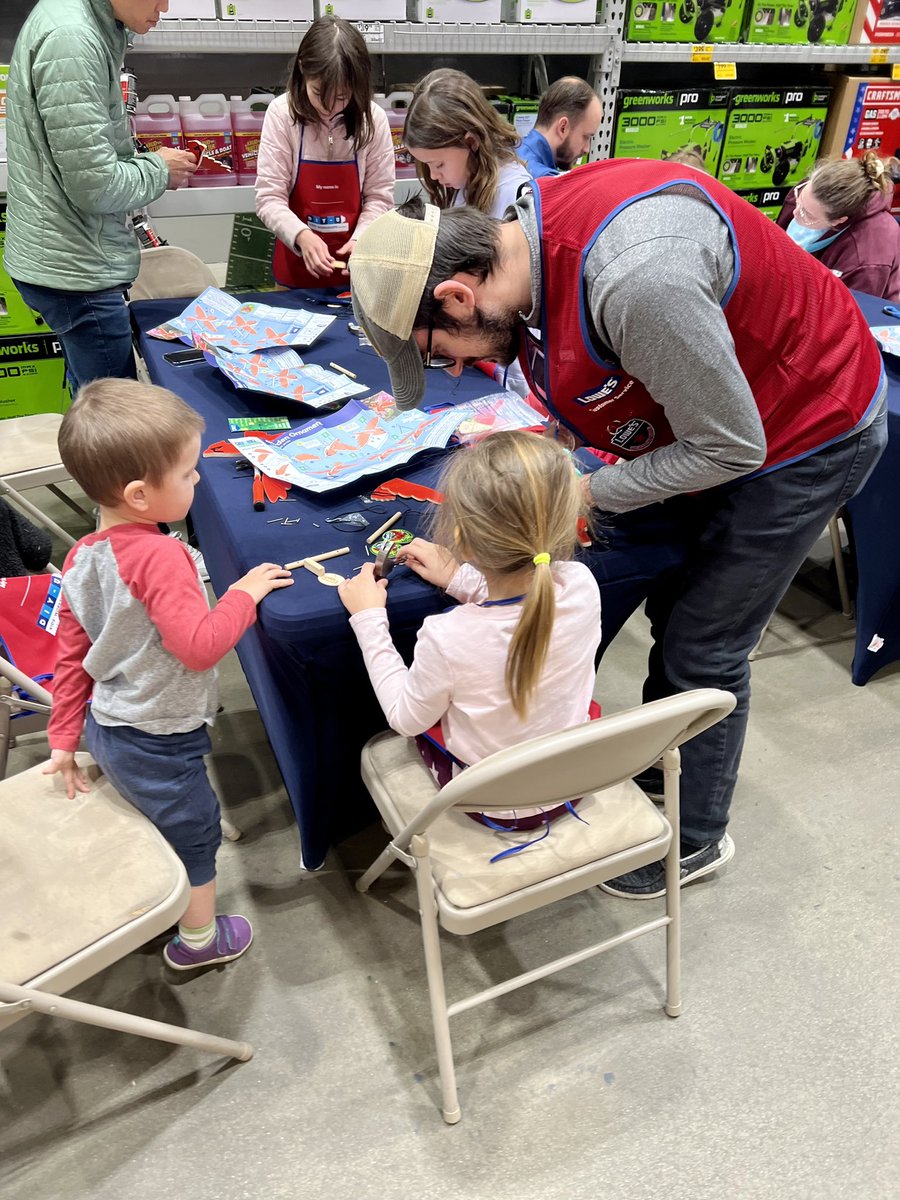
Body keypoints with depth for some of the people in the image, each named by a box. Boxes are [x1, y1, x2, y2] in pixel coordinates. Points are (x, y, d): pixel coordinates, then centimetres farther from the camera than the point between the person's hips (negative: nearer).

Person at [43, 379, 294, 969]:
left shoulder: (83, 556, -3)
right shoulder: (160, 556, -30)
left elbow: (72, 654, 4)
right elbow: (200, 646, -33)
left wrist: (64, 737, 13)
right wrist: (245, 593, -17)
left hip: (106, 726, 8)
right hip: (159, 742, -8)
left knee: (158, 817, 31)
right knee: (195, 831, 16)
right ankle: (199, 938, 40)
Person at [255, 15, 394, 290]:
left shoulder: (374, 119, -8)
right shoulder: (281, 113, -11)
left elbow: (379, 196, -4)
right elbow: (269, 197, -14)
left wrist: (360, 240, -22)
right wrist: (302, 236, -31)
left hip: (353, 261, 1)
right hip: (297, 262, 0)